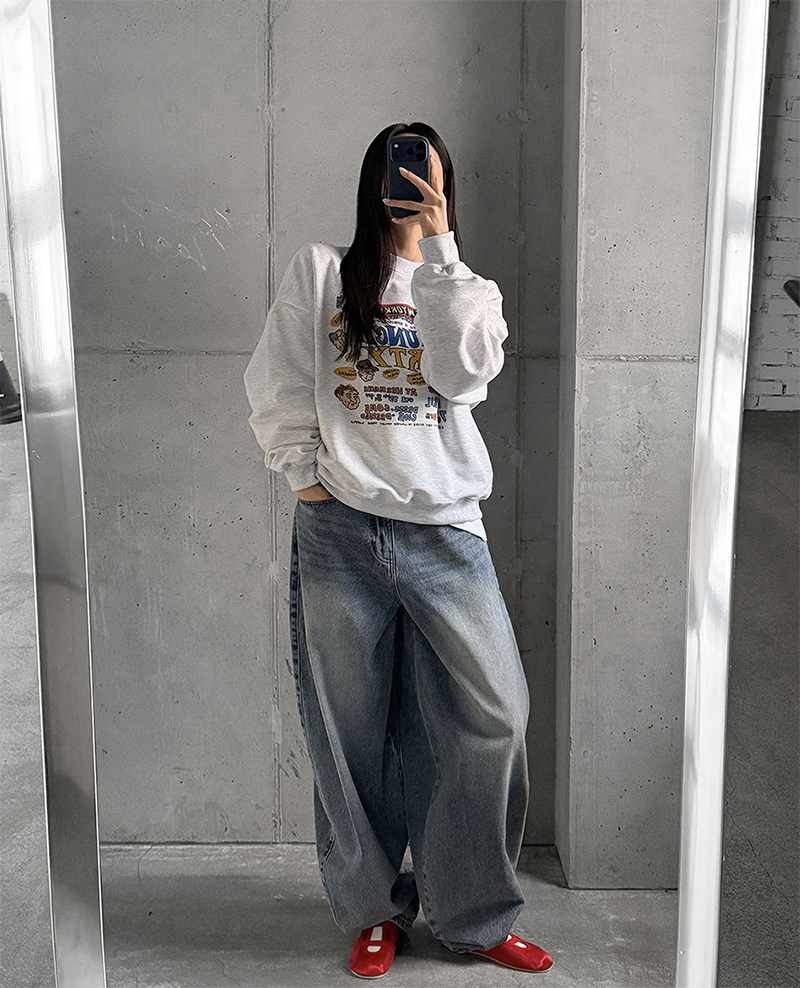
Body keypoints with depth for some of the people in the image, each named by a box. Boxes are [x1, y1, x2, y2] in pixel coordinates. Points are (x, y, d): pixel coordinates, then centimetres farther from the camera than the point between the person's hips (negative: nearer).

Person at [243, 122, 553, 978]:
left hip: (443, 529, 1)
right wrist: (305, 473, -3)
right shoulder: (319, 271, 11)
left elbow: (463, 372, -7)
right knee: (352, 730, 6)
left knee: (494, 717, -4)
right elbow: (278, 383, 6)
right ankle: (373, 910, 24)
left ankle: (473, 916, 14)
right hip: (339, 530, -1)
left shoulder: (467, 289, 15)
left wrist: (438, 247, -8)